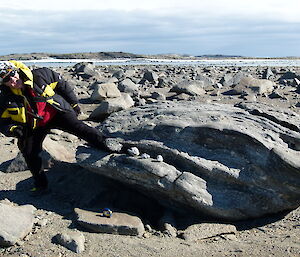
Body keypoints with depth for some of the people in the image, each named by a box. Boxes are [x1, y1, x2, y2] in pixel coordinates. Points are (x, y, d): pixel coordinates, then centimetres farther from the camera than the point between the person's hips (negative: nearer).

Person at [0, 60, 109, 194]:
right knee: (30, 153, 1)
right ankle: (40, 184, 20)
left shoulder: (40, 75, -17)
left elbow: (62, 84, -1)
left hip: (56, 112, -2)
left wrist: (73, 103, 5)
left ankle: (106, 144, -30)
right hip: (35, 127, 3)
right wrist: (13, 130, -26)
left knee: (77, 126, -25)